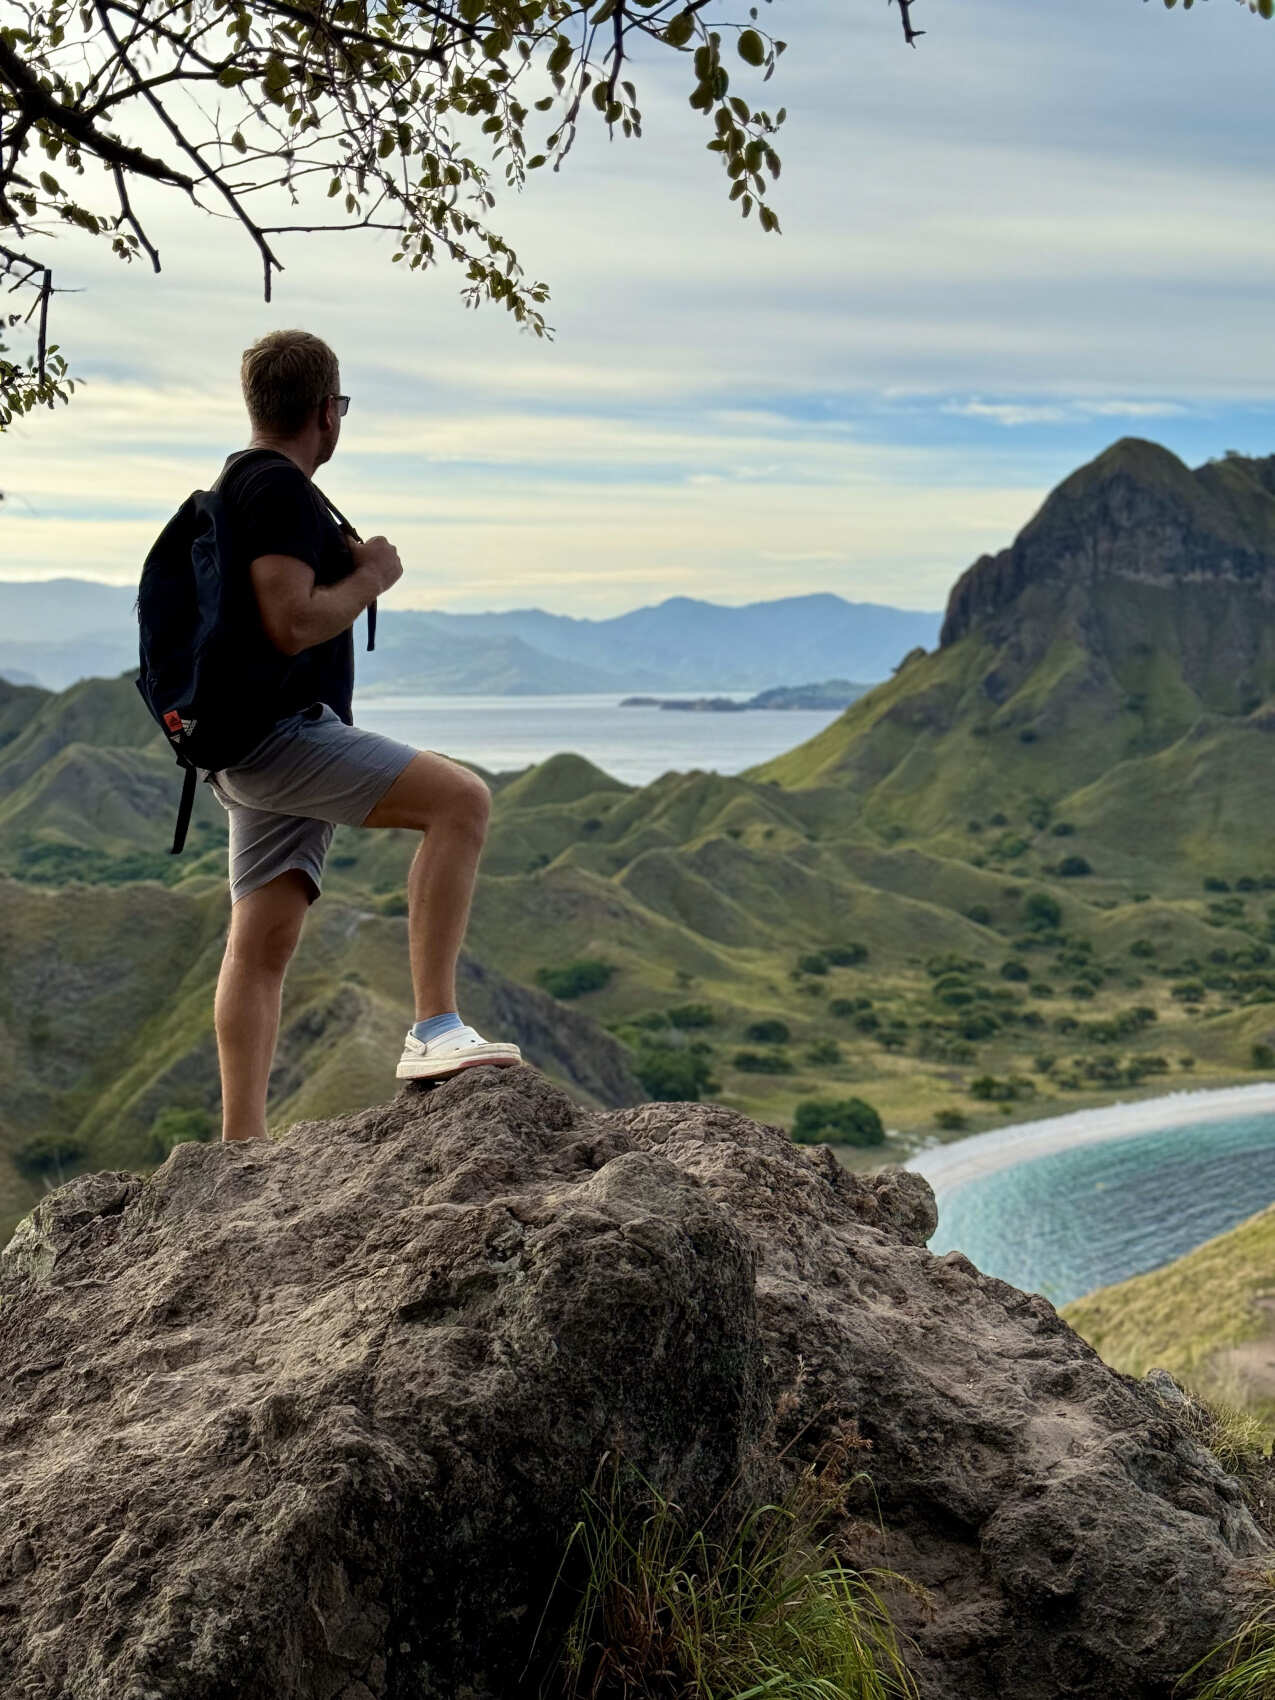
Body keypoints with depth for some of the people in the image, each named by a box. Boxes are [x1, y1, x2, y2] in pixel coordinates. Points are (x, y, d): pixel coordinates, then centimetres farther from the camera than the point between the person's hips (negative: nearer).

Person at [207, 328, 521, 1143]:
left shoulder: (236, 484, 22)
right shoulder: (282, 488, -11)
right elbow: (291, 626, -22)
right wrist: (371, 576, -8)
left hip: (258, 750, 11)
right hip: (282, 735, -11)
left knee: (263, 945, 7)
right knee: (461, 798, -20)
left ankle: (242, 1144, 9)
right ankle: (435, 1028, -24)